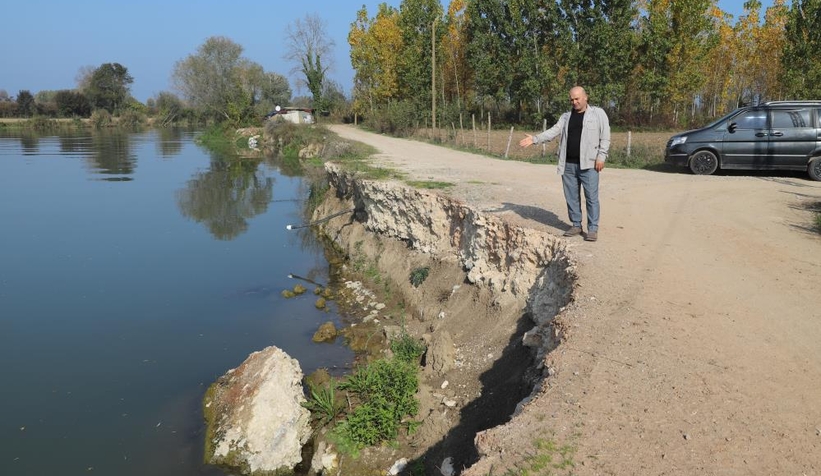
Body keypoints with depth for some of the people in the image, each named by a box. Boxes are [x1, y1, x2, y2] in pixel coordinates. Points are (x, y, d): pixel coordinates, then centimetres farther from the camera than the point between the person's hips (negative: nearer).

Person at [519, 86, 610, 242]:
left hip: (588, 164, -4)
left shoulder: (598, 113, 2)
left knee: (591, 197, -3)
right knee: (571, 197, 8)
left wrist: (601, 156, -11)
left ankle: (593, 228, 4)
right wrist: (535, 139, -11)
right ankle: (576, 225, 20)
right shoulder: (566, 116, 14)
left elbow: (605, 137, -2)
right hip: (568, 164, 4)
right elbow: (553, 131, 3)